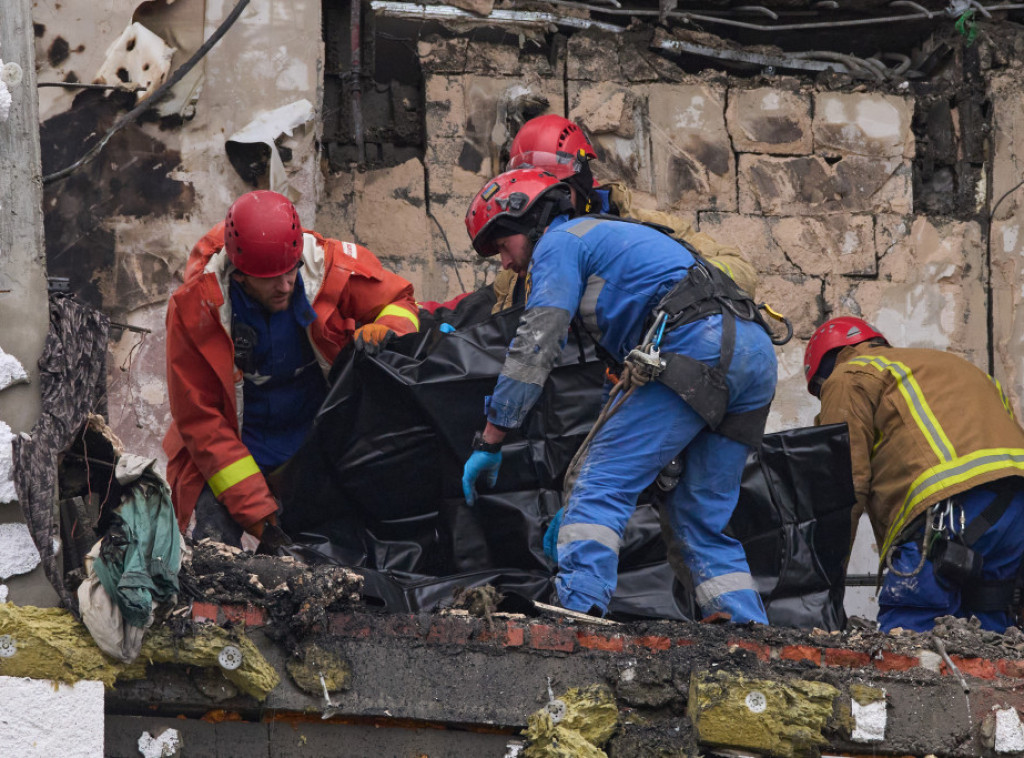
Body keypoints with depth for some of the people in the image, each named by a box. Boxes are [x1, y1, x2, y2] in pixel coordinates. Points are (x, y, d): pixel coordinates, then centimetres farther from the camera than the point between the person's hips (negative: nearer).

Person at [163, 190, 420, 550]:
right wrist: (257, 512, -19)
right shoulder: (194, 307, -19)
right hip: (230, 453, -2)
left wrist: (386, 329, -23)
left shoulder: (333, 268, -15)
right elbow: (200, 421, -14)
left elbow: (398, 301, 5)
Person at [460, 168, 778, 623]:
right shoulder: (611, 235, 37)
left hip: (700, 345, -9)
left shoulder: (558, 242, 9)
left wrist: (489, 442, 2)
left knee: (604, 482, -9)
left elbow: (534, 348, -1)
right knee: (700, 519, 13)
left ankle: (578, 606, -24)